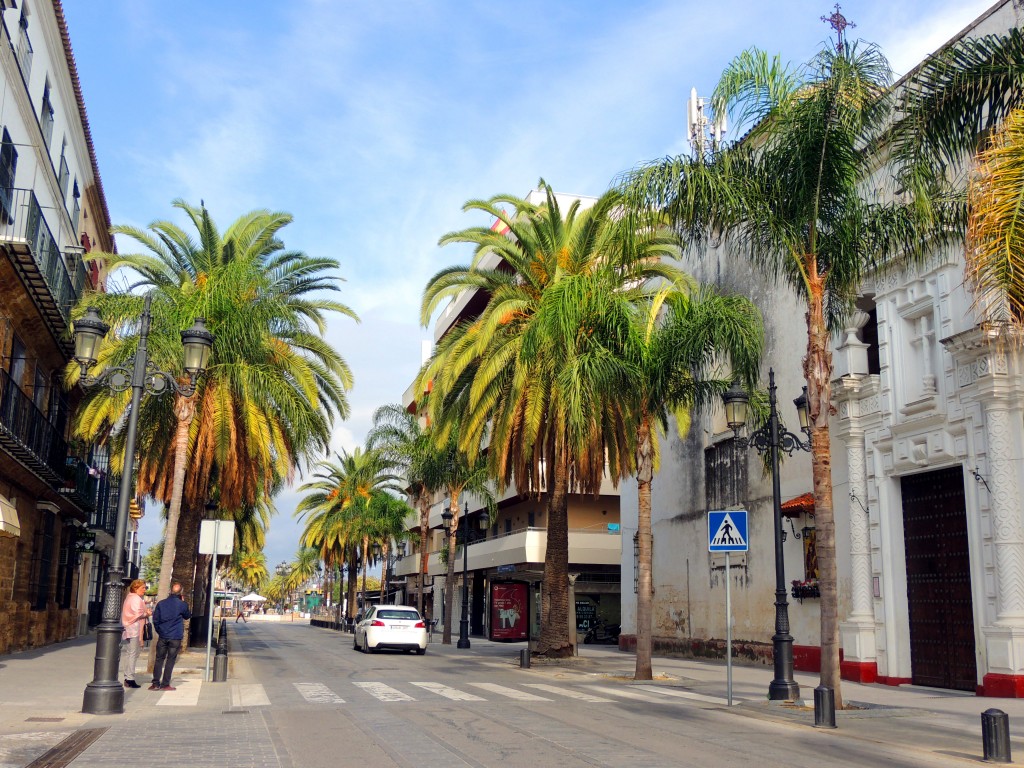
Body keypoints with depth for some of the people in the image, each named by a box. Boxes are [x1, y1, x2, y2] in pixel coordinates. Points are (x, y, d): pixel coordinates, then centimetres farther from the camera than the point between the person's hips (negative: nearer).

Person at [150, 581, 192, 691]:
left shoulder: (161, 603, 1)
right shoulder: (182, 604, -6)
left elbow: (155, 620, 4)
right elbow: (188, 616, 12)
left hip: (162, 636, 2)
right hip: (176, 637, -2)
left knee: (159, 659, 10)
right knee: (170, 660, 3)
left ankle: (155, 683, 6)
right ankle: (165, 684, 2)